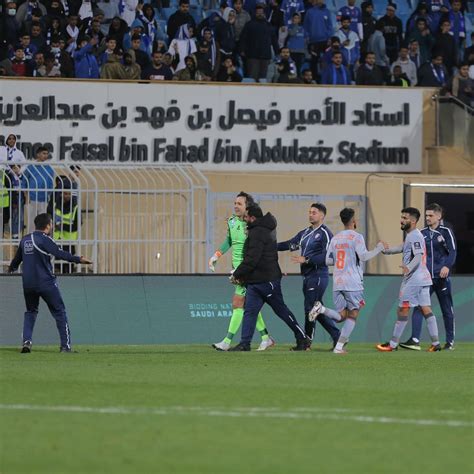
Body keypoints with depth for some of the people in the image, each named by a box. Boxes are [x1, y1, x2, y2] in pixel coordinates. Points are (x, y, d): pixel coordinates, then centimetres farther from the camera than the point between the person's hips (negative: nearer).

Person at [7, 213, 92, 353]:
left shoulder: (25, 240, 10)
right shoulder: (44, 239, -10)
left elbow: (17, 257, 24)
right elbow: (59, 253, -24)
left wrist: (12, 268, 45)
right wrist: (78, 259, -27)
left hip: (28, 283, 6)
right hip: (46, 282, -6)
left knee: (30, 311, 22)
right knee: (59, 311, 3)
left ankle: (27, 341, 4)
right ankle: (65, 345, -1)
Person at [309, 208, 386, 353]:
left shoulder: (335, 238, 14)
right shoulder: (356, 237, -5)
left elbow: (328, 261, 14)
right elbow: (364, 256, -15)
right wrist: (379, 248, -3)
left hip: (337, 283, 5)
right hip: (353, 283, -5)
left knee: (341, 316, 10)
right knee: (352, 315, 4)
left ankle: (321, 309, -18)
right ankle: (339, 346, -5)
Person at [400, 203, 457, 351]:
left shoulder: (446, 232, -2)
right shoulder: (422, 233, 11)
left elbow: (453, 252, -11)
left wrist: (447, 266, -27)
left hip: (441, 277, -4)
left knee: (447, 309, 6)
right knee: (418, 307, -11)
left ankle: (450, 341, 16)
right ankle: (415, 340, -16)